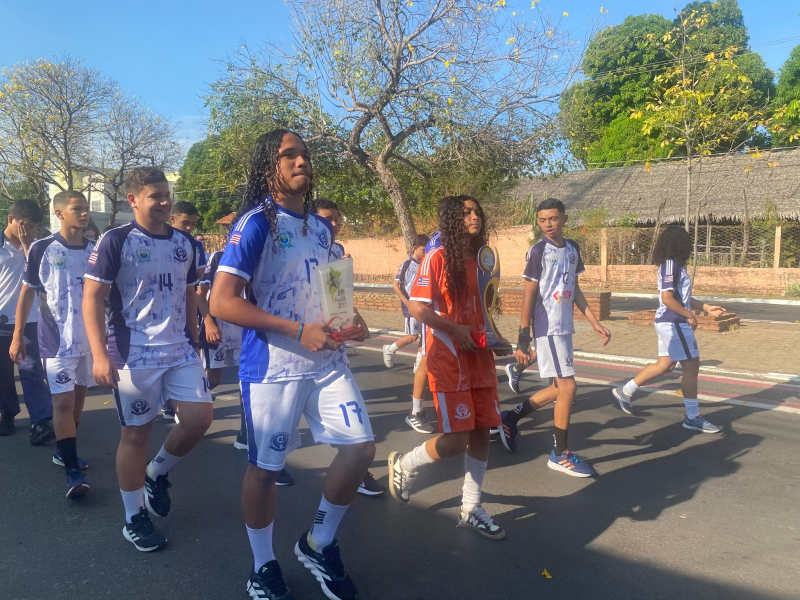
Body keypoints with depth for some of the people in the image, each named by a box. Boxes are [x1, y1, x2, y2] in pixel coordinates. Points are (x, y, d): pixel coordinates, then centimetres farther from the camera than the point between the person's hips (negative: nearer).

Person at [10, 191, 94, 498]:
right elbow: (27, 292, -1)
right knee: (63, 401, -7)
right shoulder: (42, 249, -6)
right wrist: (18, 335, -3)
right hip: (57, 340, -4)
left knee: (78, 395, 14)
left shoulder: (96, 250, 4)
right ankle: (73, 470, -3)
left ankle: (64, 451, 32)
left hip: (90, 338, 4)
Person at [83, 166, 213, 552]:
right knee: (136, 433, 5)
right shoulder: (115, 241, -7)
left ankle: (157, 475, 27)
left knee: (200, 418, -2)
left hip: (181, 353, 5)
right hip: (134, 357, -5)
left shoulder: (184, 243, 9)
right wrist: (100, 354, -19)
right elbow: (93, 298, -10)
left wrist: (193, 341, 18)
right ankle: (134, 519, 23)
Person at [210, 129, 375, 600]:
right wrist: (299, 331, -21)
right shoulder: (256, 223, -11)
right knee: (265, 467, 7)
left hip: (327, 360, 7)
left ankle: (318, 545, 27)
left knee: (361, 447, 3)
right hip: (273, 366, -6)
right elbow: (222, 302, -18)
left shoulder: (322, 226, 11)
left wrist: (349, 320, 2)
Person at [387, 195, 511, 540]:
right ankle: (404, 464, 21)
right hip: (447, 359, -7)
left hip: (479, 357, 7)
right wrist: (455, 330, -17)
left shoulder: (480, 258, 11)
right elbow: (416, 307, -14)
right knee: (456, 439, -9)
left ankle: (471, 509, 26)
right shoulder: (438, 257, -10)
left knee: (482, 433, 9)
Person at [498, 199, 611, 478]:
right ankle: (560, 455, 10)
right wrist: (522, 341, -17)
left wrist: (595, 323, 15)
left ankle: (511, 417, 29)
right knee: (567, 387, -5)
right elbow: (529, 296, -13)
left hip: (564, 328, 8)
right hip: (546, 328, -8)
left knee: (558, 388, 13)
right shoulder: (538, 251, -11)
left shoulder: (572, 248, 10)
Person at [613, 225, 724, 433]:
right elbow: (667, 298, -23)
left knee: (665, 364, 16)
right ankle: (692, 417, 7)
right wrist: (689, 315, -14)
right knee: (691, 366, -2)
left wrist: (706, 307, 21)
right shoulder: (671, 265, -16)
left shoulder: (673, 265, 14)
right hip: (674, 323, -10)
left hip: (669, 323, 10)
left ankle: (625, 391, 22)